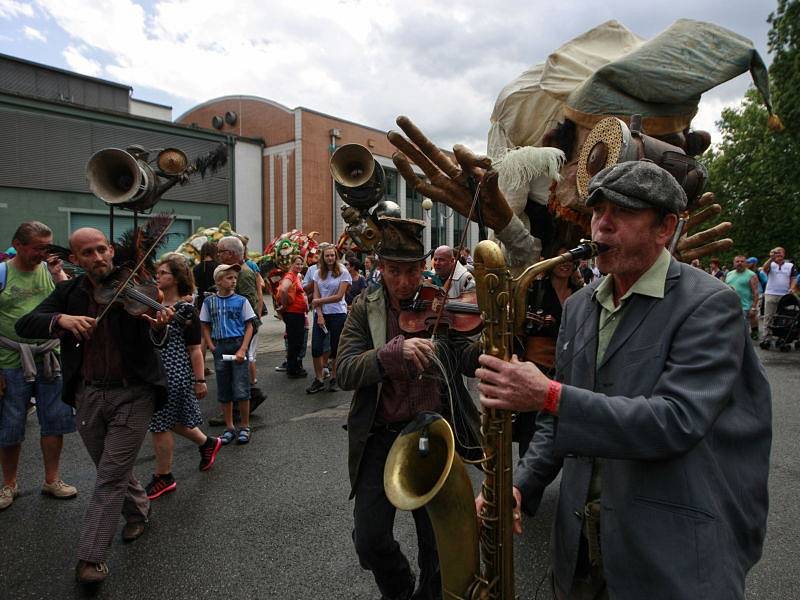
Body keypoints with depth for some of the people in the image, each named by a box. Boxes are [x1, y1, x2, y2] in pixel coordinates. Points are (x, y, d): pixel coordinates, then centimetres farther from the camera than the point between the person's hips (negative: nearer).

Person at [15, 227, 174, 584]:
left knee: (111, 475, 0)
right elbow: (24, 326, -8)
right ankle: (138, 511, 46)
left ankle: (91, 557, 13)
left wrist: (159, 326, -47)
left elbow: (155, 342, -23)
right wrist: (61, 319, -28)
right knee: (112, 470, 21)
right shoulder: (68, 293, 2)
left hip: (132, 395, -4)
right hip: (87, 396, 4)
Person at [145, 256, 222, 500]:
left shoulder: (185, 309, -14)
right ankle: (208, 443, 41)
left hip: (175, 374, -8)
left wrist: (199, 380, -11)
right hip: (156, 373, 8)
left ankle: (163, 477, 20)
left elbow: (195, 349, -12)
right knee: (171, 420, 19)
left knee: (161, 424, 2)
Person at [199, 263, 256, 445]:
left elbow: (249, 327, -1)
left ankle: (245, 427, 12)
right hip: (220, 347, 2)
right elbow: (205, 327, 11)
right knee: (224, 392, 10)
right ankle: (229, 427, 24)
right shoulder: (209, 302, 4)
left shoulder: (241, 301, -2)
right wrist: (212, 347, -1)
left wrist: (243, 349, -11)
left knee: (241, 391, -4)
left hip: (238, 345, -2)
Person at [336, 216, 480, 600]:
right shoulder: (365, 309, -3)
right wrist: (396, 349, -32)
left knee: (438, 540, 13)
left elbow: (468, 362, -6)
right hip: (381, 436, 0)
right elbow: (345, 372, -15)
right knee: (370, 540, 3)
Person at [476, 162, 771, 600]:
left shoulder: (710, 305, -14)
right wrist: (523, 484, -4)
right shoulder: (579, 306, 5)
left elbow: (676, 421, -26)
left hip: (671, 553, -5)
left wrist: (549, 395, -33)